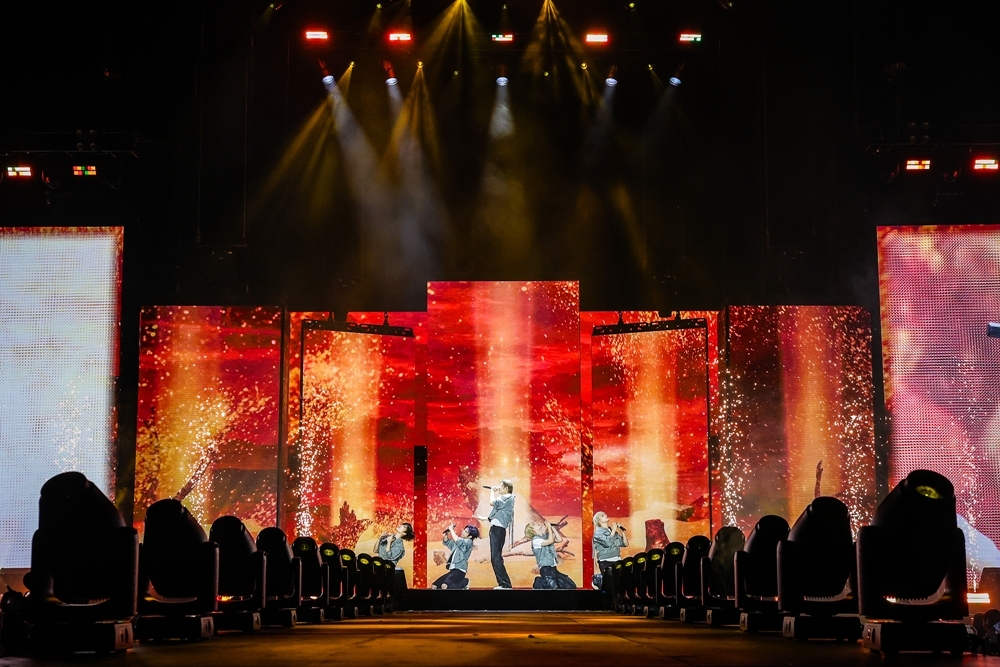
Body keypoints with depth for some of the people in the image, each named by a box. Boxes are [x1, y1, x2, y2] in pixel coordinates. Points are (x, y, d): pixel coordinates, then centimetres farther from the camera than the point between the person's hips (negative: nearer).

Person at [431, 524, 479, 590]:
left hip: (459, 570, -8)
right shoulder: (460, 540, 17)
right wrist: (447, 533, 6)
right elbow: (446, 542, 25)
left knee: (444, 586, -30)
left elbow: (457, 541, -26)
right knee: (434, 586, -1)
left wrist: (451, 530, -14)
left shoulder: (469, 542, -7)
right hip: (452, 570, 8)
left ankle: (464, 582, -6)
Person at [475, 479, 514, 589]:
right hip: (496, 529, 11)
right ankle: (503, 584, 9)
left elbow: (492, 502, -19)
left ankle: (505, 584, -18)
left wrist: (492, 491, -3)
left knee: (496, 558, -15)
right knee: (495, 558, 9)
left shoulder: (507, 497, -7)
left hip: (498, 529, -11)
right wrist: (483, 518, 28)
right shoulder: (504, 499, 22)